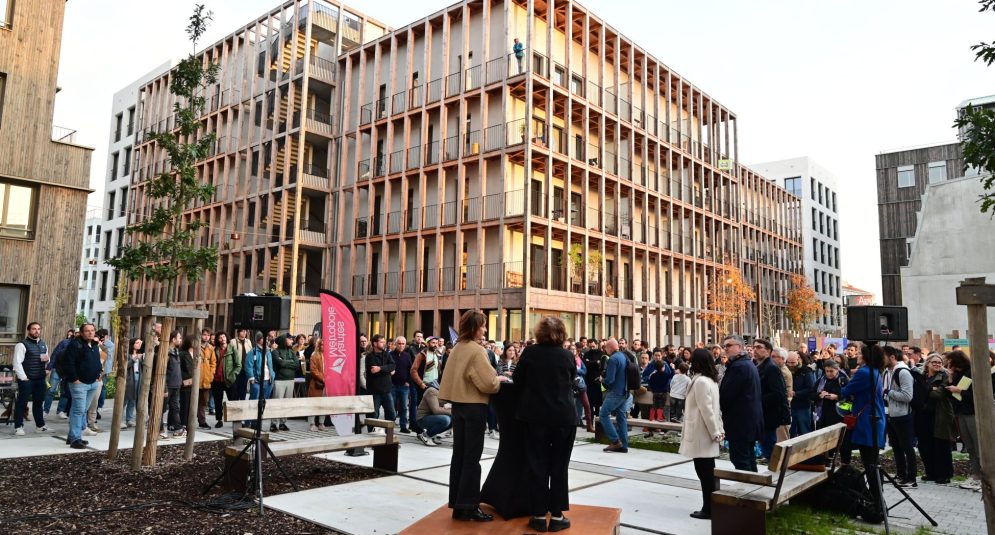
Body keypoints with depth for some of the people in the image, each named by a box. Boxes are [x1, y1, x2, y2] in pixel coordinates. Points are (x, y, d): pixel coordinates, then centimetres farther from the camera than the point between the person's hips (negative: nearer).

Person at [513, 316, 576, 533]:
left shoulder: (529, 352, -7)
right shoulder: (567, 356, -6)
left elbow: (517, 379, 3)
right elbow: (571, 382, 9)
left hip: (536, 416, 0)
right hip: (564, 417, 0)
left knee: (537, 465, 8)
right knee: (559, 466, 8)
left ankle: (539, 515, 12)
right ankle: (556, 516, 11)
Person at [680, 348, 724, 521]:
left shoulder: (700, 381, -18)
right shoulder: (711, 380, 12)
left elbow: (706, 410, -19)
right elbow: (714, 408, 13)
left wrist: (715, 432, -14)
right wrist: (719, 430, 12)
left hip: (702, 436, -9)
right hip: (706, 434, 9)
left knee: (704, 472, -3)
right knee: (708, 472, 13)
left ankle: (708, 509, 3)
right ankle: (711, 507, 18)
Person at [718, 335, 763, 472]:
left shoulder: (738, 366, -18)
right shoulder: (749, 364, 15)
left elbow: (725, 394, -21)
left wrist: (719, 409, -3)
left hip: (740, 421, -10)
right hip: (751, 419, 10)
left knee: (740, 460, -6)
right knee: (749, 457, 18)